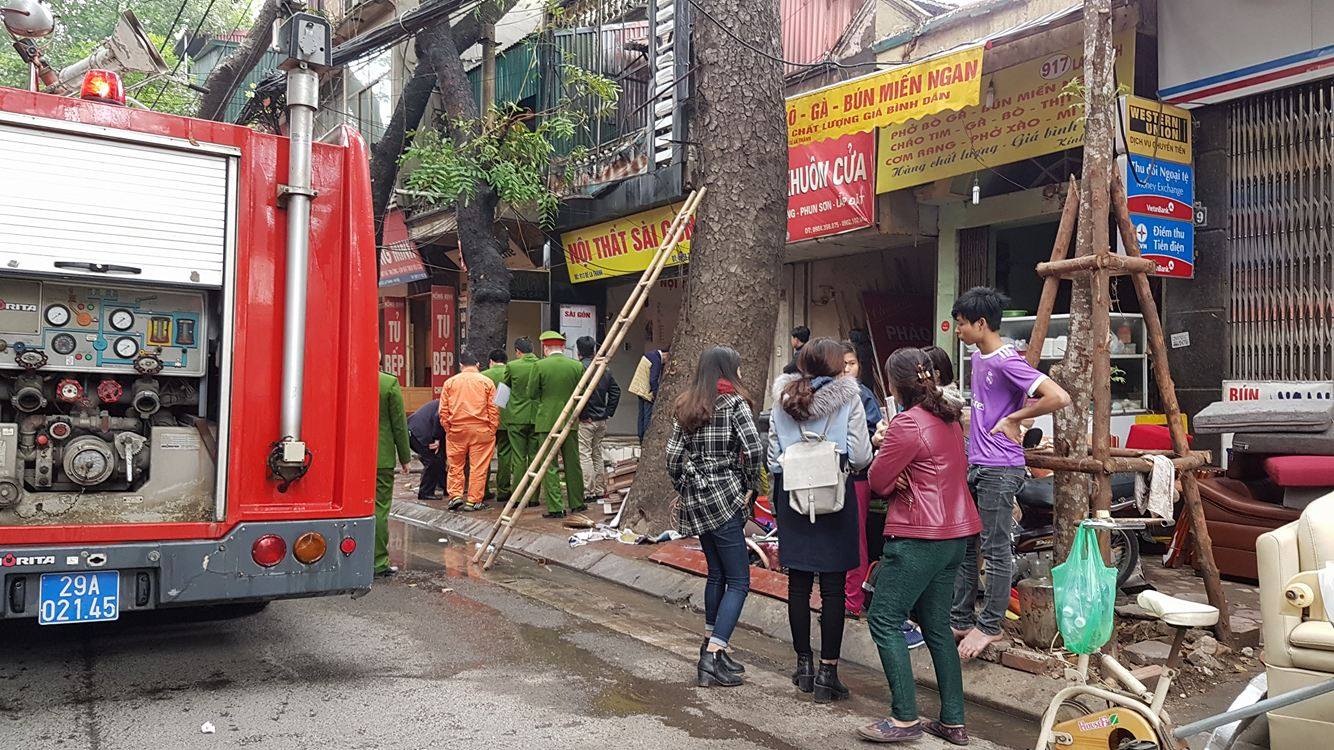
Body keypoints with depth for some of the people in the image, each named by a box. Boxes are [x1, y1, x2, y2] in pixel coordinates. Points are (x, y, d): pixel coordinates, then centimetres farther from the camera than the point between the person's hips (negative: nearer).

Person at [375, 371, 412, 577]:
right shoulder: (390, 383, -9)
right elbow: (399, 424, -4)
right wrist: (404, 457, 6)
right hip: (381, 458, -3)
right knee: (379, 509, 2)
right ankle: (379, 563, 5)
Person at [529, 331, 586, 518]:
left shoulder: (539, 366, -9)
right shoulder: (577, 366, 0)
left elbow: (532, 394, -3)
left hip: (547, 422, -3)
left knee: (549, 466, 1)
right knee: (572, 463, 14)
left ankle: (555, 507, -1)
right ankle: (577, 503, 23)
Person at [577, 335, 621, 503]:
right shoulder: (605, 369, 9)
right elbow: (616, 390, 10)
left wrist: (578, 414, -13)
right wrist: (608, 412, 11)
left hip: (584, 420, -7)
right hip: (601, 420, 8)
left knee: (584, 456, -4)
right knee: (598, 455, 16)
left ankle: (588, 493, -5)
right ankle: (600, 491, 21)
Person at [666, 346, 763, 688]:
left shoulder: (685, 406, 11)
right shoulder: (734, 402, -6)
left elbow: (673, 457, 6)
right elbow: (754, 450, -17)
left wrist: (684, 491, 16)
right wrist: (750, 487, -3)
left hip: (695, 498, 7)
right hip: (724, 497, -7)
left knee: (716, 573, 19)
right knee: (738, 580, -3)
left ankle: (710, 645, 24)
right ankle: (713, 656, -11)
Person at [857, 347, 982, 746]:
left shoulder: (907, 424, -16)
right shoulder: (949, 419, 12)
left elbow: (878, 482, -11)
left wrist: (883, 445, 7)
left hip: (917, 538, -9)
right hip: (954, 534, 9)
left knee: (885, 620, -2)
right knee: (937, 626, 14)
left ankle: (905, 718, -2)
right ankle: (953, 722, 17)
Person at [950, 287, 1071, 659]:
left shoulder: (1007, 362, -17)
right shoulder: (978, 357, 12)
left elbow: (1059, 397, -26)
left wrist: (1012, 419, -17)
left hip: (1000, 470, -9)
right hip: (975, 465, 10)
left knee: (995, 551, 1)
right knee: (963, 545, 13)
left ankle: (990, 626, 12)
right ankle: (961, 620, 23)